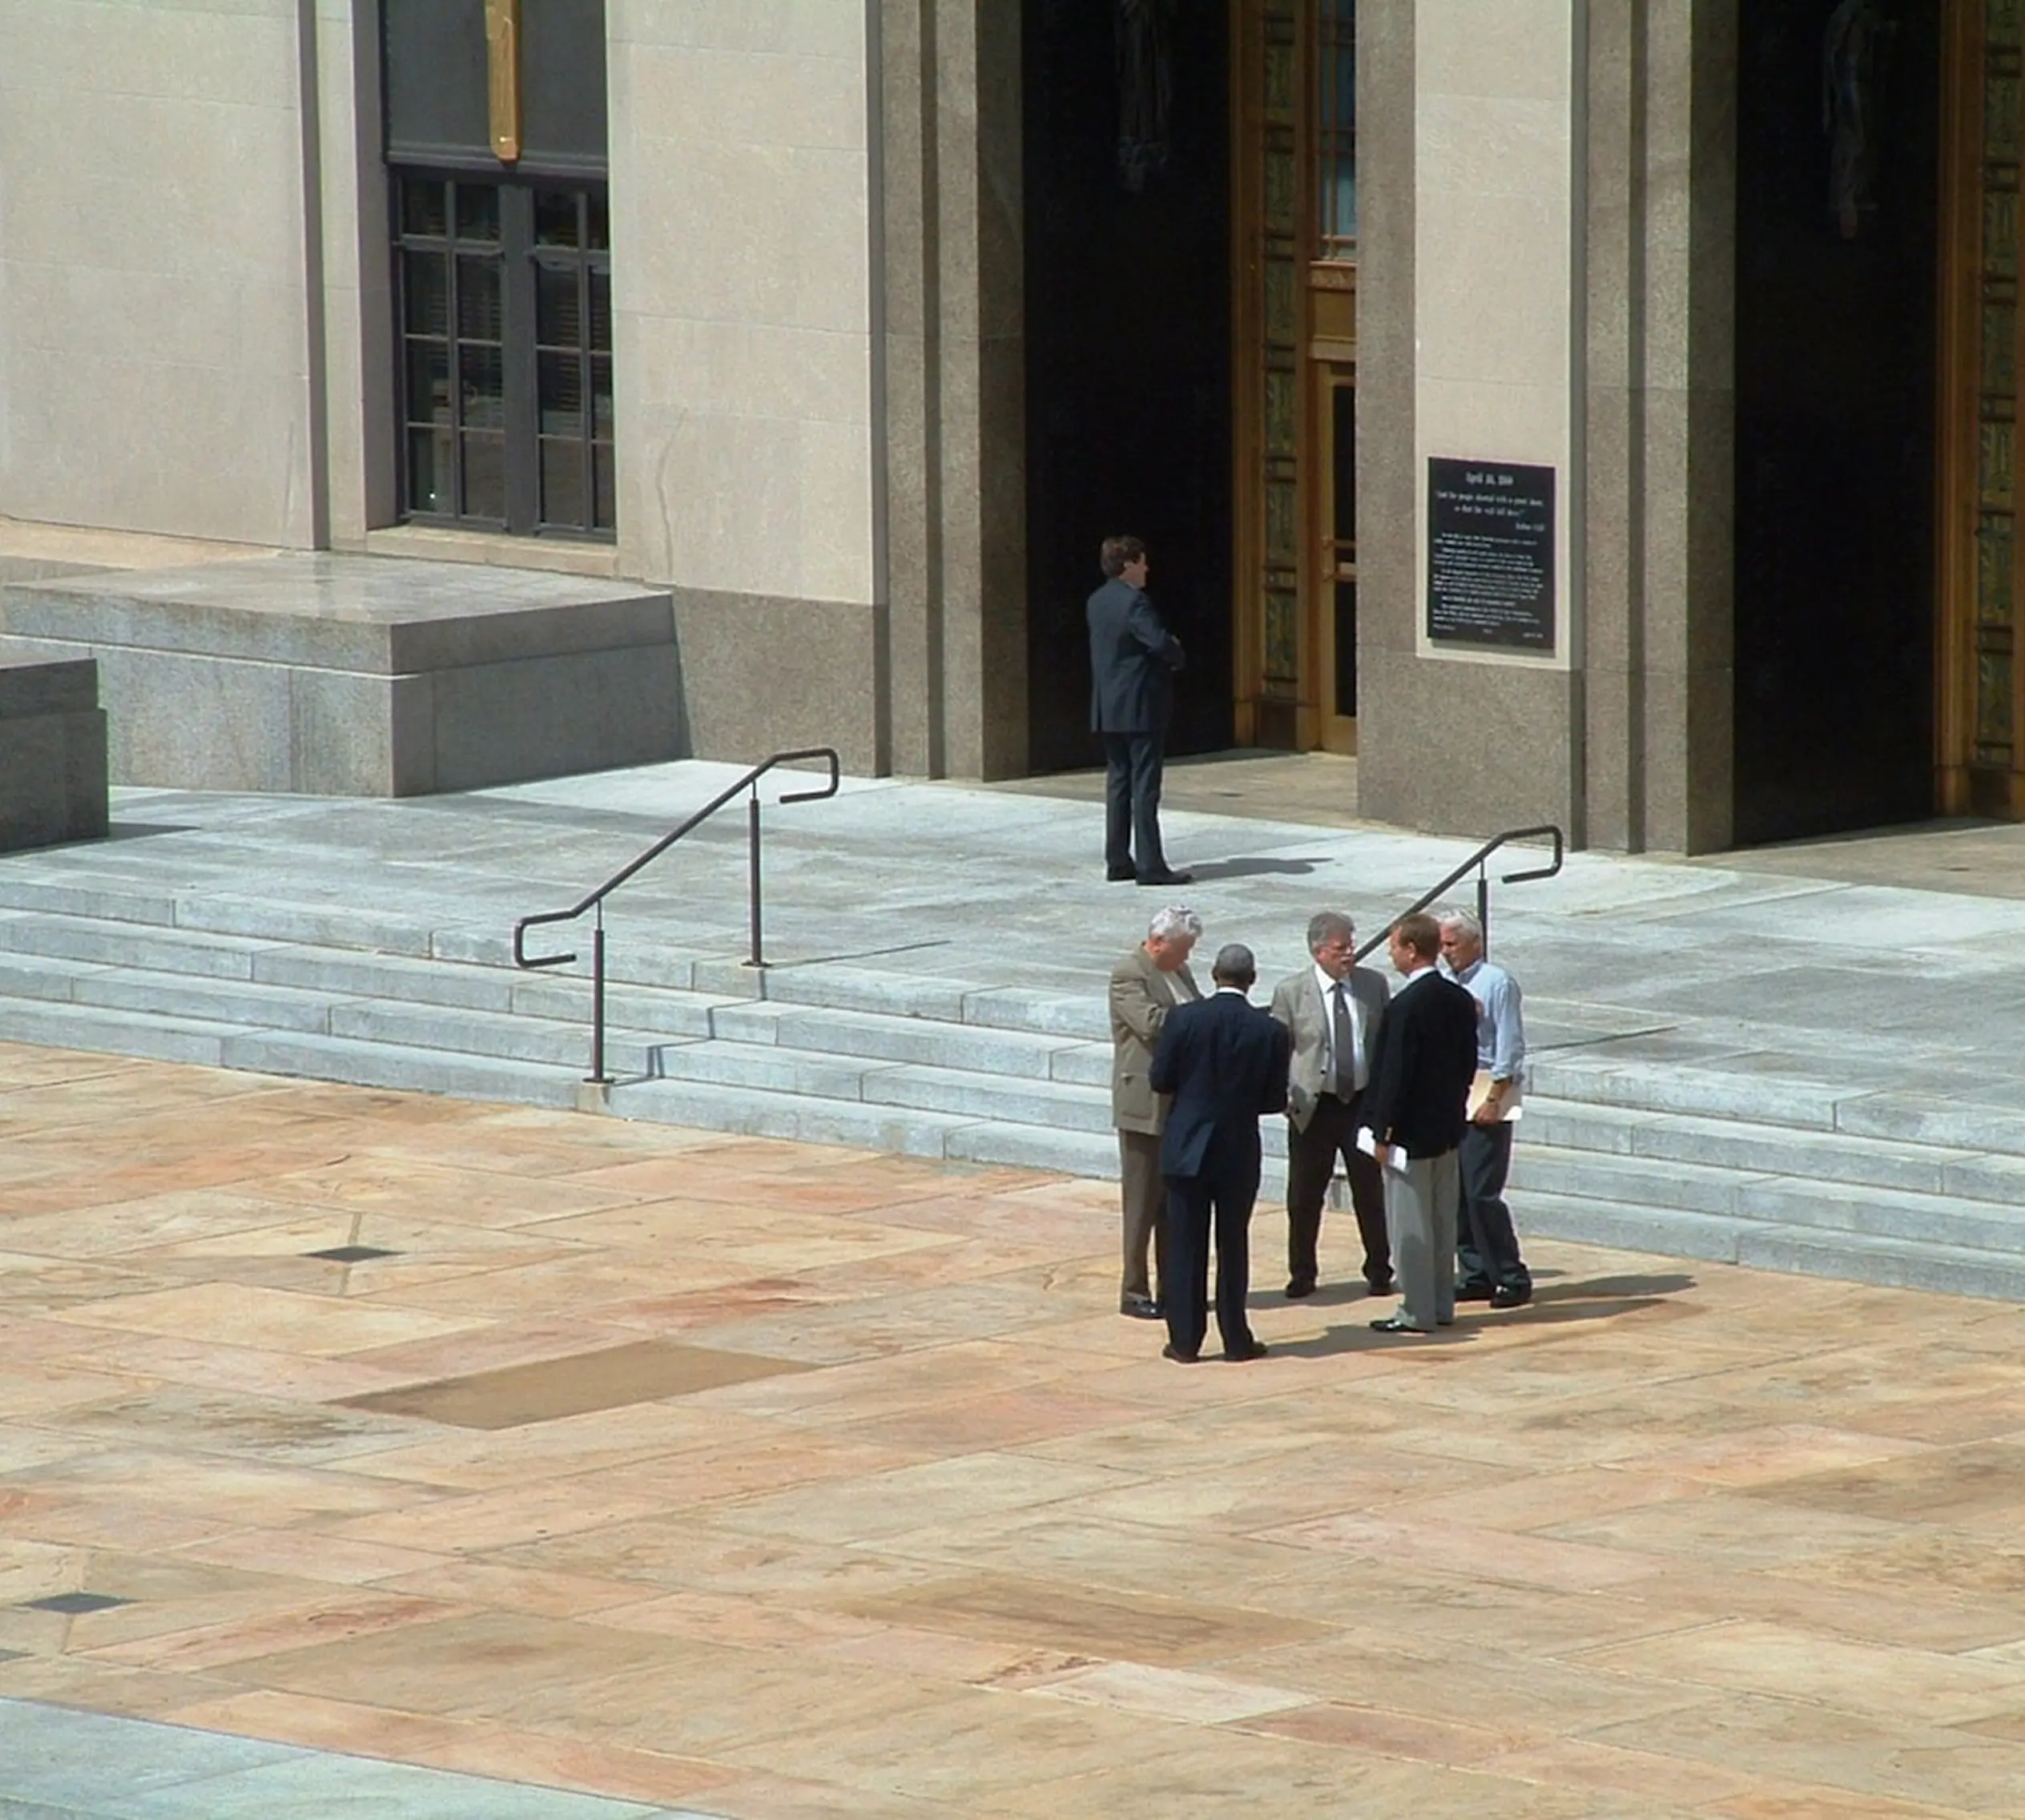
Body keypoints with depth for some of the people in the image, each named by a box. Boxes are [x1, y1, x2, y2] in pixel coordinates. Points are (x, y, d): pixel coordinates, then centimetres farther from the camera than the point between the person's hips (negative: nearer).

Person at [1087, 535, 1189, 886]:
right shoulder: (1133, 602, -17)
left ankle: (1117, 861, 14)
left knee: (1118, 782, 12)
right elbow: (1160, 642, -27)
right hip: (1141, 708, -8)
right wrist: (1176, 656, -4)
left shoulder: (1097, 602, 10)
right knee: (1145, 785, -6)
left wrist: (1168, 648, 7)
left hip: (1108, 708, 8)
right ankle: (1150, 865, -5)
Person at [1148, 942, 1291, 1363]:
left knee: (1185, 1246, 6)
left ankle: (1185, 1340, 6)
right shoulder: (1269, 1031, -9)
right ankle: (1236, 1339, 14)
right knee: (1233, 1245, 10)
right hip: (1239, 1151, 0)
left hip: (1186, 1147, 0)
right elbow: (1275, 1099, -4)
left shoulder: (1183, 1019, -10)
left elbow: (1160, 1080, -5)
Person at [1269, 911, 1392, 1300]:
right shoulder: (1290, 992, -3)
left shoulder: (1374, 985, 5)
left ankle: (1379, 1271, 19)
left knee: (1372, 1193, 6)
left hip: (1365, 1102, 2)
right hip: (1314, 1107, -2)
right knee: (1304, 1197, 4)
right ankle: (1302, 1274, 17)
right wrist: (1285, 1095, -11)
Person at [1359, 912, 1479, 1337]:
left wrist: (1383, 1132, -14)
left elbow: (1395, 1073, -20)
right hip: (1448, 1127, 8)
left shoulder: (1406, 1006, -20)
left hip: (1411, 1130, -8)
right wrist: (1454, 1108, 19)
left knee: (1410, 1223, -1)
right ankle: (1442, 1305, 21)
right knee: (1442, 1219, 15)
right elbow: (1468, 1062, 10)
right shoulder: (1460, 1000, 4)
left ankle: (1417, 1312, 3)